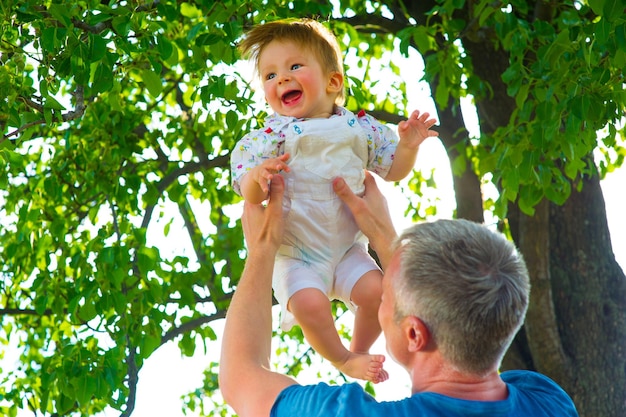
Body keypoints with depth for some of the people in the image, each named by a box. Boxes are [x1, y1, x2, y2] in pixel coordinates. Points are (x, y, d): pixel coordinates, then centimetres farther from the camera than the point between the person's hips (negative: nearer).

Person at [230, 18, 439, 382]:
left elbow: (393, 170, 11)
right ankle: (343, 359, 2)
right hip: (295, 256, -2)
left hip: (348, 248, 2)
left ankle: (360, 349, 10)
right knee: (309, 303, -26)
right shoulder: (269, 137, -7)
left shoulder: (358, 128, 1)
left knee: (375, 290, -20)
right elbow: (249, 193, -13)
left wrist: (408, 146, -10)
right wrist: (257, 177, -37)